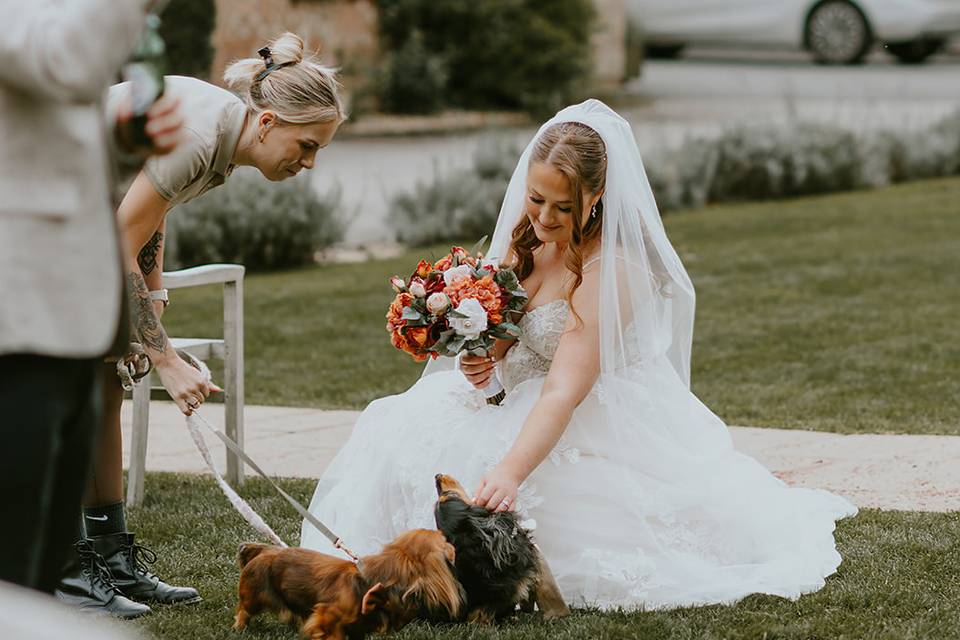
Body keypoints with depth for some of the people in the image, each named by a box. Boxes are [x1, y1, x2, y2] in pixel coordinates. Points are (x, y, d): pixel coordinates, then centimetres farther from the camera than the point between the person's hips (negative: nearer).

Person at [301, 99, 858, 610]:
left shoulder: (611, 268, -25)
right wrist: (485, 360, -13)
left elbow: (564, 390, -33)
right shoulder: (528, 236, 0)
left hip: (605, 429, -8)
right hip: (533, 415, 8)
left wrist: (512, 470, -46)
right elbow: (507, 333, 12)